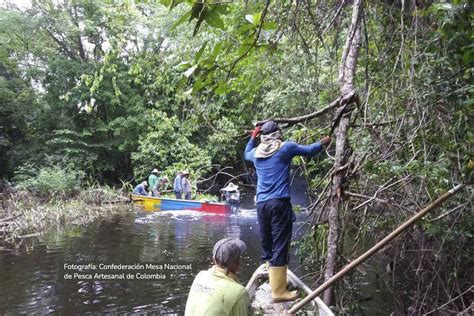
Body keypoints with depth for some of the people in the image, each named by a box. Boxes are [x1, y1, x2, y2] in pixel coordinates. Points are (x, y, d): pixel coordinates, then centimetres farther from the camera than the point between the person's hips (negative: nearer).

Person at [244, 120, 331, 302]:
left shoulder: (256, 152, 12)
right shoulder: (285, 147, 0)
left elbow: (246, 154, 36)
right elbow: (309, 151, 13)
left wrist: (253, 137, 46)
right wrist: (322, 143, 31)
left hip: (261, 204, 5)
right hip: (279, 203, -5)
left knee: (267, 244, 14)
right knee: (280, 246, -5)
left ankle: (274, 280, 25)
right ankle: (278, 291, -4)